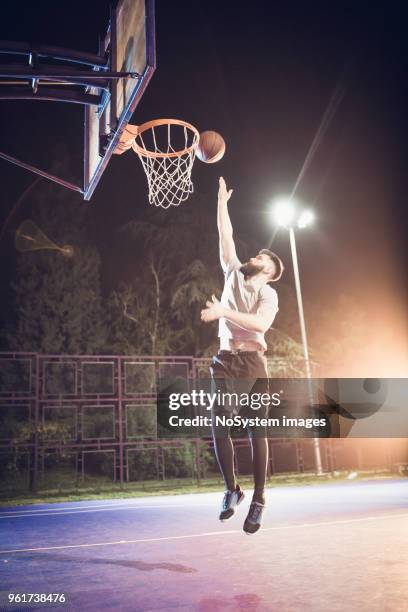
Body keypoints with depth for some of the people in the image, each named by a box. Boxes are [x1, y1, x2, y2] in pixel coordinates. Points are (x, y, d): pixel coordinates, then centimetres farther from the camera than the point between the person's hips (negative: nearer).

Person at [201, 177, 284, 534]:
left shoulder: (268, 293, 3)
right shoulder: (234, 274, 17)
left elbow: (261, 323, -17)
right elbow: (226, 234, 17)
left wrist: (224, 312, -22)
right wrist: (222, 200, 18)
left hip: (253, 364, -4)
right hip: (225, 361, 4)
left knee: (257, 431, -1)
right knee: (220, 429, -4)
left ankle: (258, 501, 6)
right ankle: (232, 489, 13)